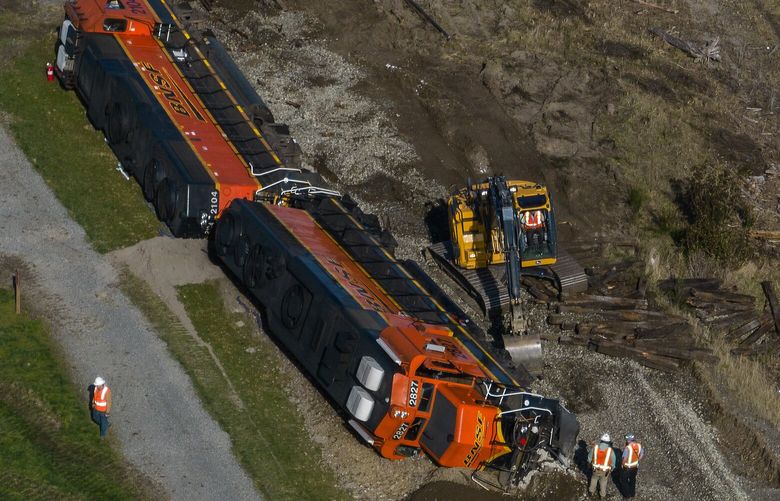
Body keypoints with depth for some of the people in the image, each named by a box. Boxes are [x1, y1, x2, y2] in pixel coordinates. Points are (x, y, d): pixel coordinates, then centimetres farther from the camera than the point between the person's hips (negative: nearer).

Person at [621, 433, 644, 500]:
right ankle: (632, 494, 41)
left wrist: (622, 465, -11)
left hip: (626, 467, -6)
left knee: (624, 481, 18)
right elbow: (642, 455, 1)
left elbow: (625, 459, -31)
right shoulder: (639, 445, -13)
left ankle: (627, 496, 28)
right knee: (632, 480, 27)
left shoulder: (627, 448, -33)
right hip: (635, 466, 6)